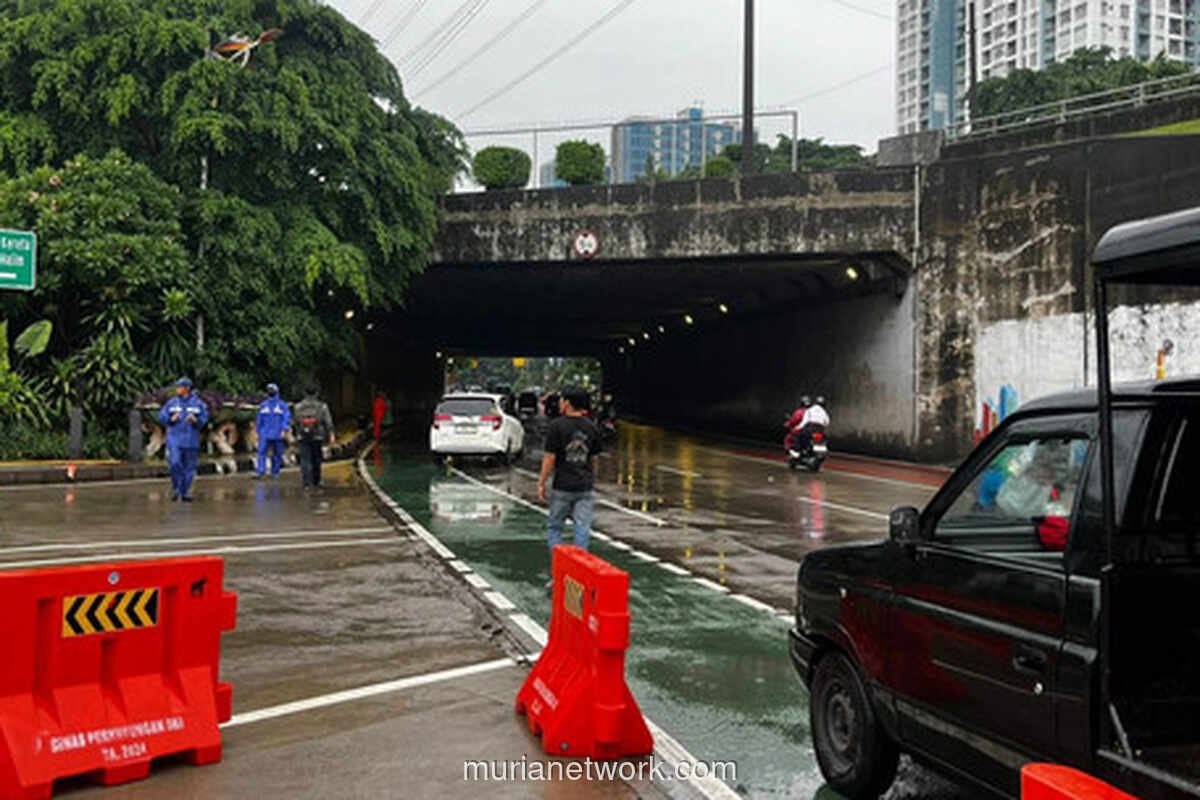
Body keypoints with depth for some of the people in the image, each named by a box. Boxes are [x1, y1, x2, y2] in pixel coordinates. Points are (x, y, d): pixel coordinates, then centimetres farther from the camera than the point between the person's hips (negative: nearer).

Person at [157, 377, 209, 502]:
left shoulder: (197, 403, 3)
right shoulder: (171, 403, 7)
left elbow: (204, 418, 1)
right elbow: (161, 418, 6)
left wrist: (195, 421, -19)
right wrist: (171, 419, -13)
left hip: (191, 440, 0)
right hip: (174, 439, 0)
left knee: (189, 467, 3)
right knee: (174, 463, -14)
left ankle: (185, 492, 14)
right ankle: (176, 488, 7)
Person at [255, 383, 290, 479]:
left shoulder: (282, 405, 0)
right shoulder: (263, 405, 9)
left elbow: (287, 417, -6)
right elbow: (259, 420, 15)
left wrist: (284, 430, -17)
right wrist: (258, 432, 14)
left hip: (278, 434, -1)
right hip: (265, 434, 2)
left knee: (277, 454, 3)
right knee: (262, 451, -12)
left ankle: (275, 471, 15)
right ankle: (260, 471, -17)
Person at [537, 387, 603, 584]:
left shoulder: (556, 426, -10)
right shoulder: (592, 427, 5)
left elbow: (549, 458, -10)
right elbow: (593, 459, 11)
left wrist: (541, 483, -2)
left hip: (563, 487, -3)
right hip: (586, 487, 3)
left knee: (554, 527, 9)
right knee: (582, 529, 5)